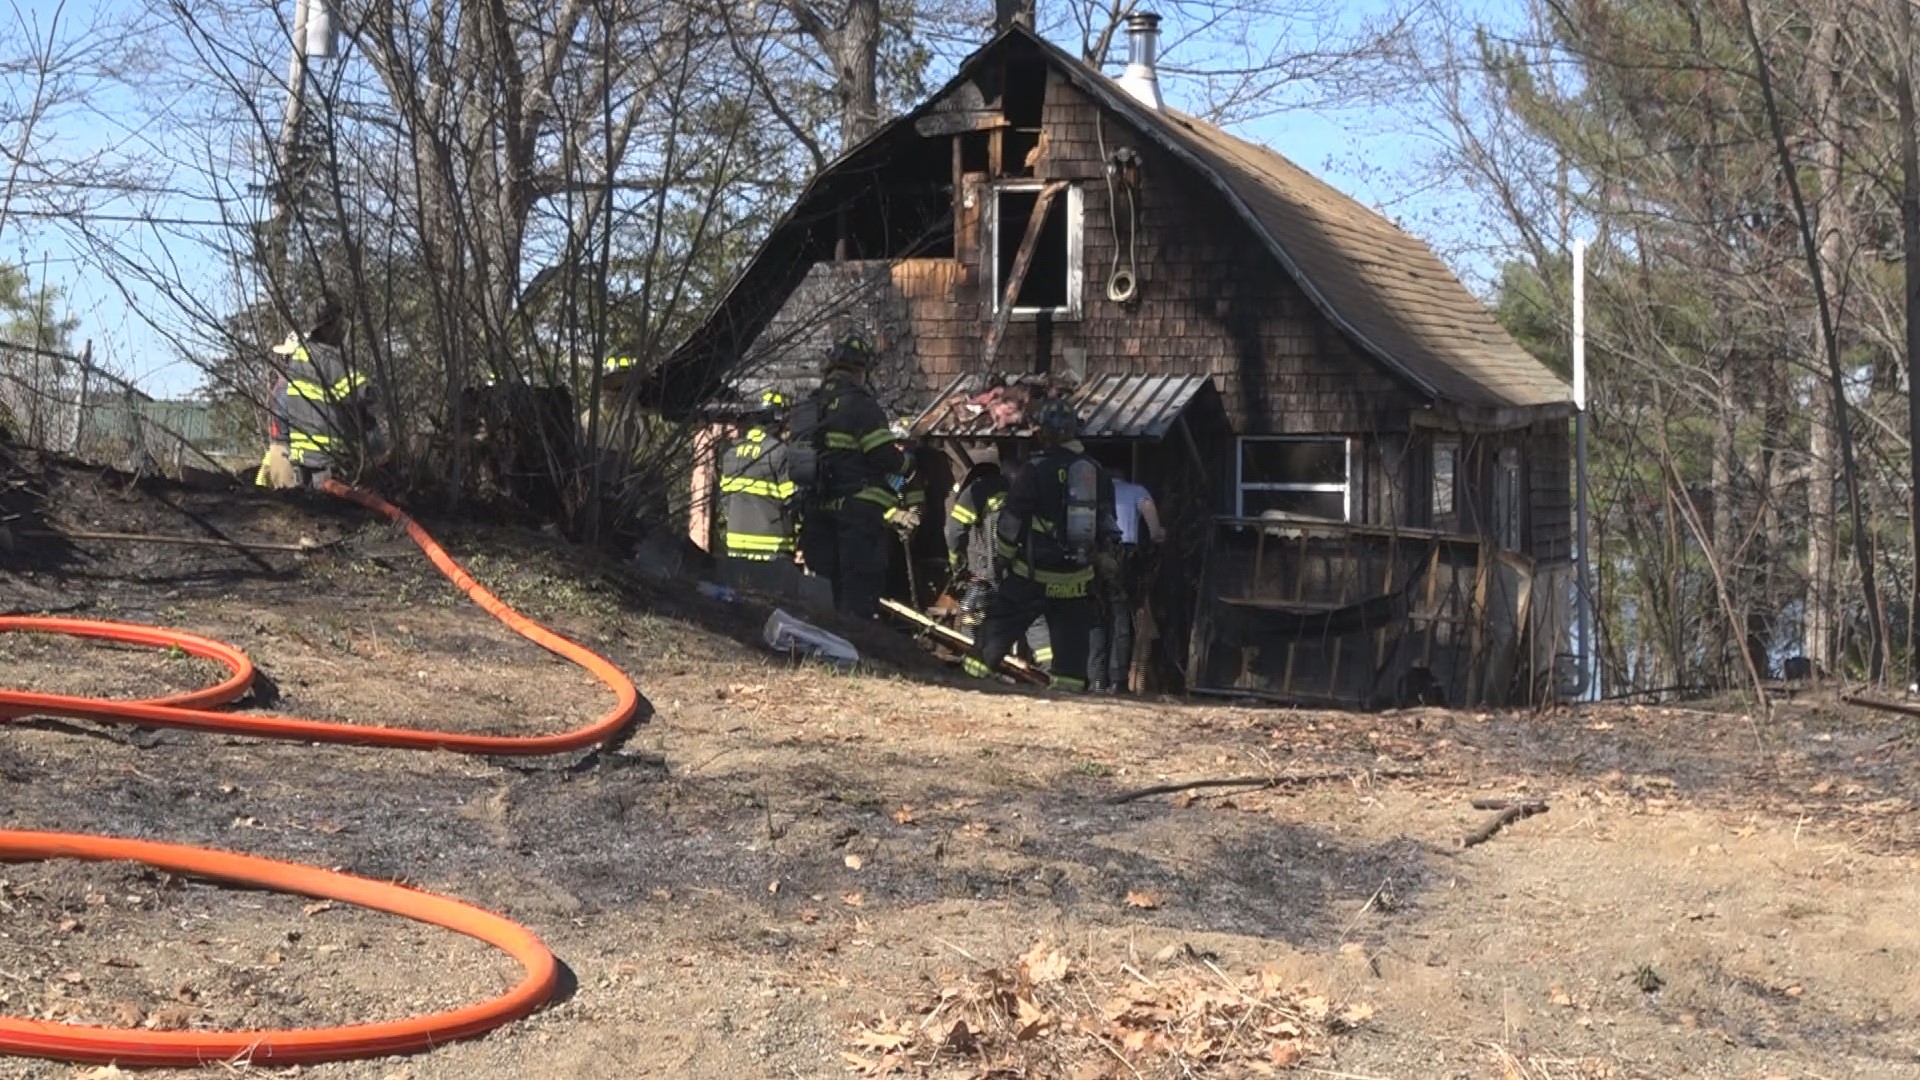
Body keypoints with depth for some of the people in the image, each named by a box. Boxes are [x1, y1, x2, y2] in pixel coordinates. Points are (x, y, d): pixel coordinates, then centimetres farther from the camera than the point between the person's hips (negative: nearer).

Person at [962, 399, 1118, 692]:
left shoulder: (1036, 470, -10)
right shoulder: (1098, 473, 7)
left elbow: (1010, 520, -7)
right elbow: (1108, 525, 14)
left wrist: (1001, 556, 5)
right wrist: (1105, 560, 23)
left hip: (1034, 573, -4)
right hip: (1078, 577, 4)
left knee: (999, 623, 6)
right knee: (1072, 637, 9)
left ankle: (976, 670, 8)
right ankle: (1069, 682, 5)